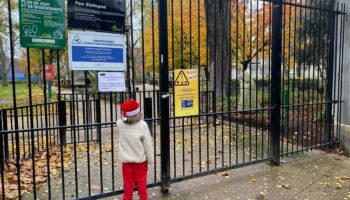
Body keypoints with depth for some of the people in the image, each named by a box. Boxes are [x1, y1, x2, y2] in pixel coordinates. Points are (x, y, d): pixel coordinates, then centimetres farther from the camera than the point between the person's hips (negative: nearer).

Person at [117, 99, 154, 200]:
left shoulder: (119, 124, -12)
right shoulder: (142, 125, -18)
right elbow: (148, 144, -12)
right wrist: (150, 160, -3)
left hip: (126, 160, 2)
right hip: (140, 160, -1)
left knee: (128, 184, 14)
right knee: (141, 184, 15)